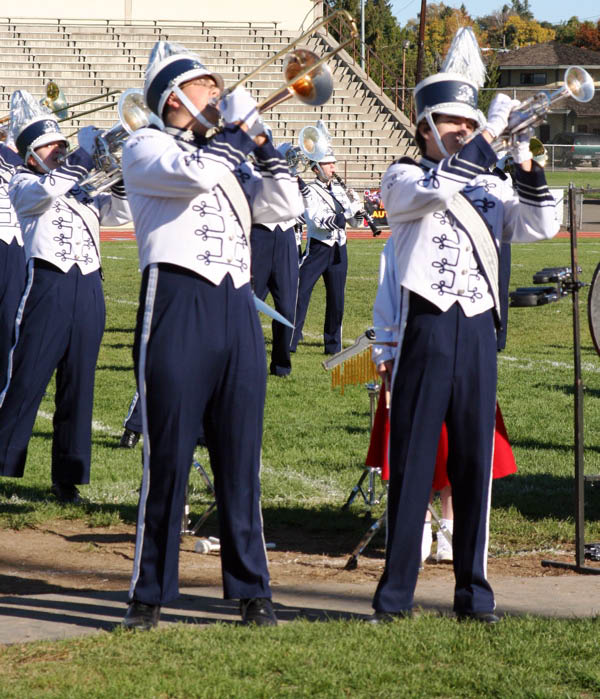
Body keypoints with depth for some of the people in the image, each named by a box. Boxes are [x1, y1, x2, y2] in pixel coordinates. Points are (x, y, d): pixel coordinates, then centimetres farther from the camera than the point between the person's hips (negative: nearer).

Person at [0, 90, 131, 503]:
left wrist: (118, 181, -6)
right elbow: (48, 189, -17)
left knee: (78, 387, 5)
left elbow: (120, 213, 11)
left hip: (88, 287, 5)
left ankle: (67, 478, 9)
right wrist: (89, 155, -15)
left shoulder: (85, 188, 22)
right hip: (49, 283, -5)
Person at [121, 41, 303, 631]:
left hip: (237, 308, 6)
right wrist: (236, 126, -1)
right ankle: (149, 594, 0)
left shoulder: (229, 158, 24)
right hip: (176, 302, -6)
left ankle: (251, 589, 11)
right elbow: (194, 173, -15)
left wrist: (260, 142, 8)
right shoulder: (147, 147, 5)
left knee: (240, 458, 6)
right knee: (167, 455, -5)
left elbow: (285, 206, 13)